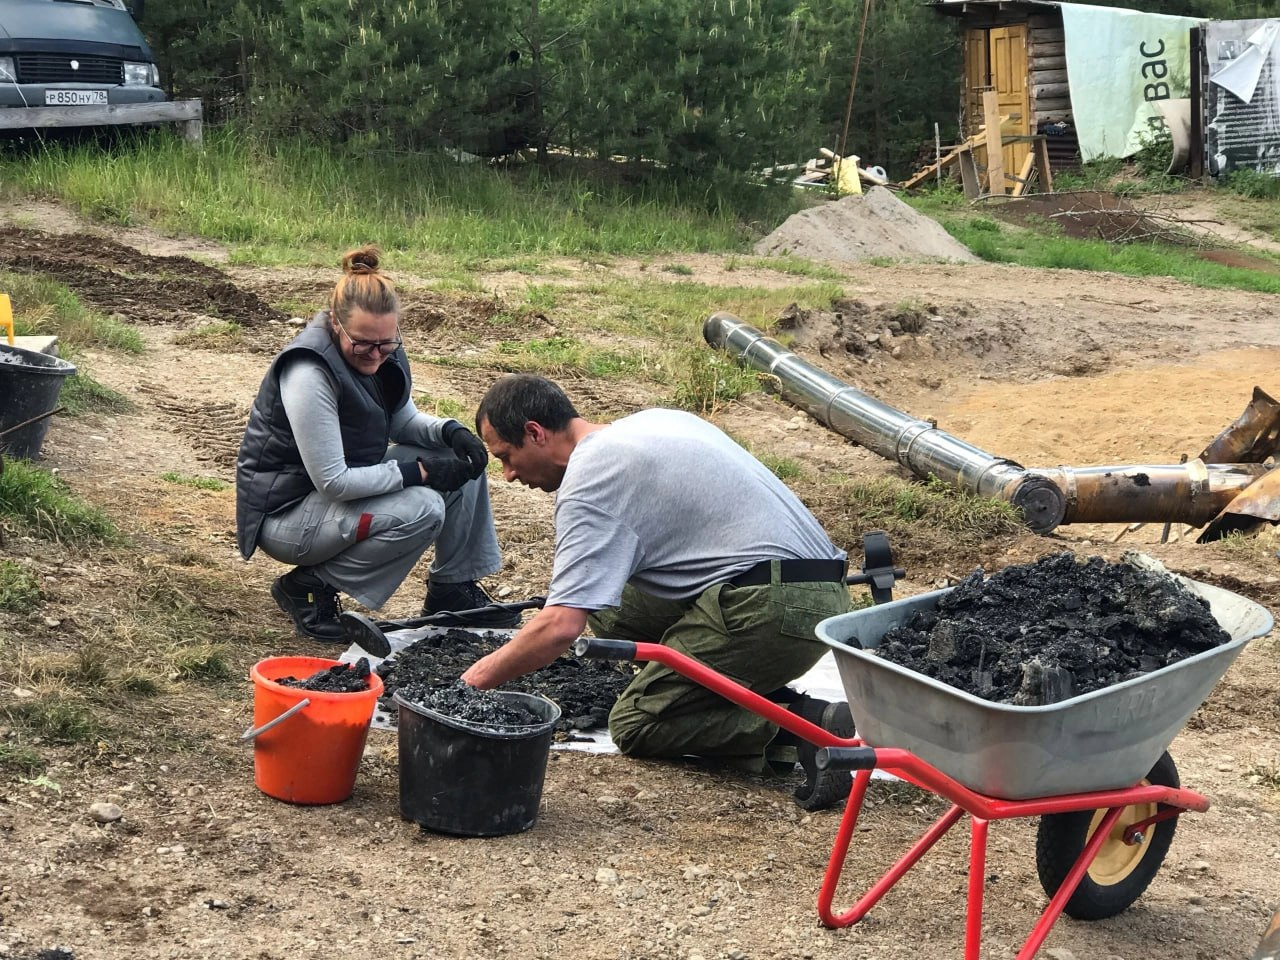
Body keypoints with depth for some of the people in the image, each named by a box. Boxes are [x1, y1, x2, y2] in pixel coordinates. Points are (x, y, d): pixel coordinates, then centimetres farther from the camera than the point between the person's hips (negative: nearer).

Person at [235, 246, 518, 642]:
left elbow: (403, 421, 13)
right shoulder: (308, 374, -29)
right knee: (422, 509, -27)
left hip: (347, 482, 9)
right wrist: (420, 472, -24)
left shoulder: (383, 354, -3)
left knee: (462, 461, -1)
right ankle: (310, 587, -11)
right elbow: (333, 482, -28)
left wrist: (451, 431, -8)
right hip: (285, 511, -9)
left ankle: (453, 590, 10)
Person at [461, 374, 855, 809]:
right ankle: (768, 703, 6)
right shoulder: (652, 421, 19)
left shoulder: (590, 480, -8)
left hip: (774, 609, -10)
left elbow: (560, 627, -17)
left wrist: (473, 681, -3)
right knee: (612, 608, 17)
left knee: (634, 725, 2)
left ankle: (807, 725, -11)